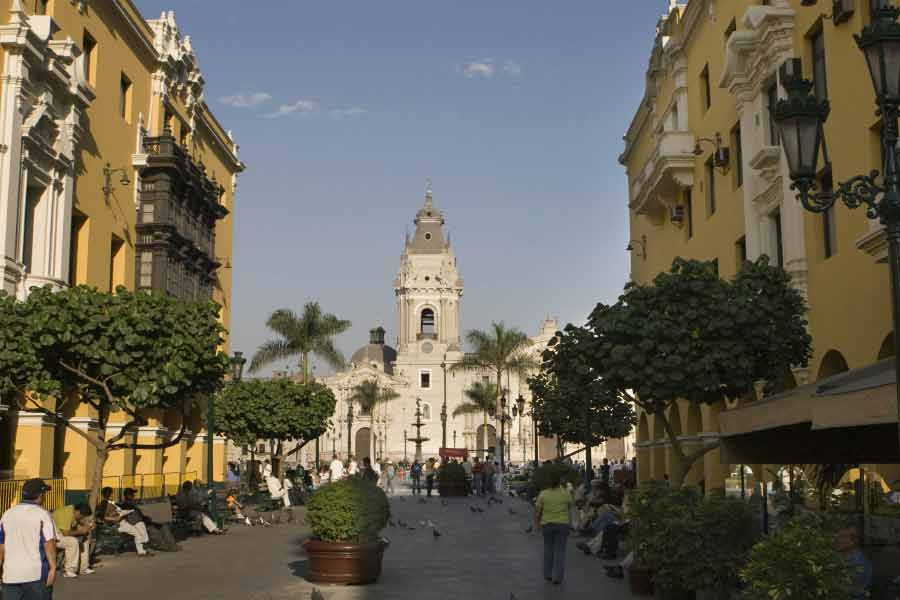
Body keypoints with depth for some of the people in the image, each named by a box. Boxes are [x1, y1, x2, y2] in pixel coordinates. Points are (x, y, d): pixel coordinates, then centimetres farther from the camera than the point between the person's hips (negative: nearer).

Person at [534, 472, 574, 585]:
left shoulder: (543, 494, -6)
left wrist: (537, 523, 9)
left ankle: (548, 574, 20)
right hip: (563, 524, -1)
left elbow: (538, 511, -2)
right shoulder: (566, 494, -5)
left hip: (547, 524, 1)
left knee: (548, 549, 13)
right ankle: (557, 576, 0)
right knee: (560, 550, 3)